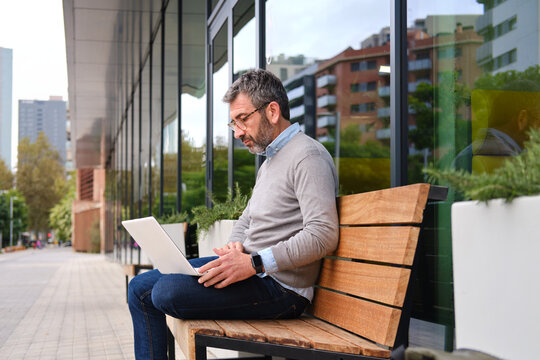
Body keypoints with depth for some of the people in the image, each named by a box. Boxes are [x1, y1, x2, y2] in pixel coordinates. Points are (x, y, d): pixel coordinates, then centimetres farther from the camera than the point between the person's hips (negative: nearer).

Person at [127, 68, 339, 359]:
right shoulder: (270, 162, 20)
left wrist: (254, 263, -26)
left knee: (166, 291, -24)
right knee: (141, 288, 6)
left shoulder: (308, 156, -13)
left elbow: (323, 236, -24)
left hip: (280, 286, -10)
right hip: (253, 268, 10)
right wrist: (236, 247, 1)